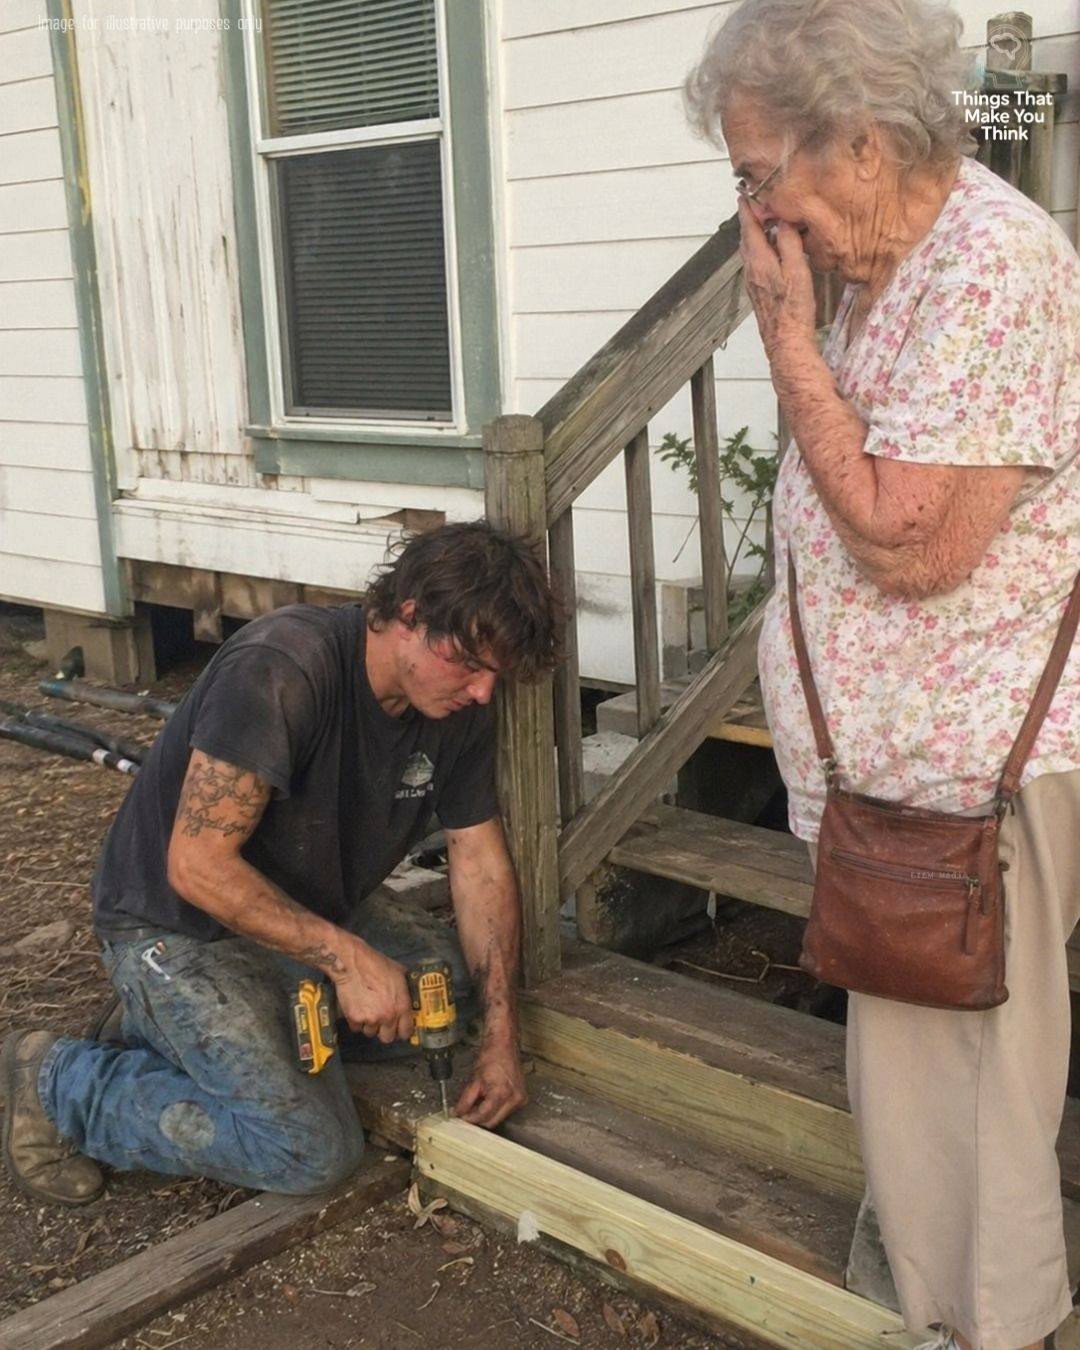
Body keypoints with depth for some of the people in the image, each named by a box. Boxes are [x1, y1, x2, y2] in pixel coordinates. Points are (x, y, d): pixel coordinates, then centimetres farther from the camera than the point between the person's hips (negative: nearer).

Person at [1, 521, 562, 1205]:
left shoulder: (459, 706, -7)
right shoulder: (278, 670, -31)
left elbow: (482, 866, -1)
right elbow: (197, 866, -29)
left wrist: (502, 1038, -8)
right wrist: (345, 957, -29)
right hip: (181, 927, -8)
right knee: (314, 1152, -18)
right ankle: (60, 1083, 0)